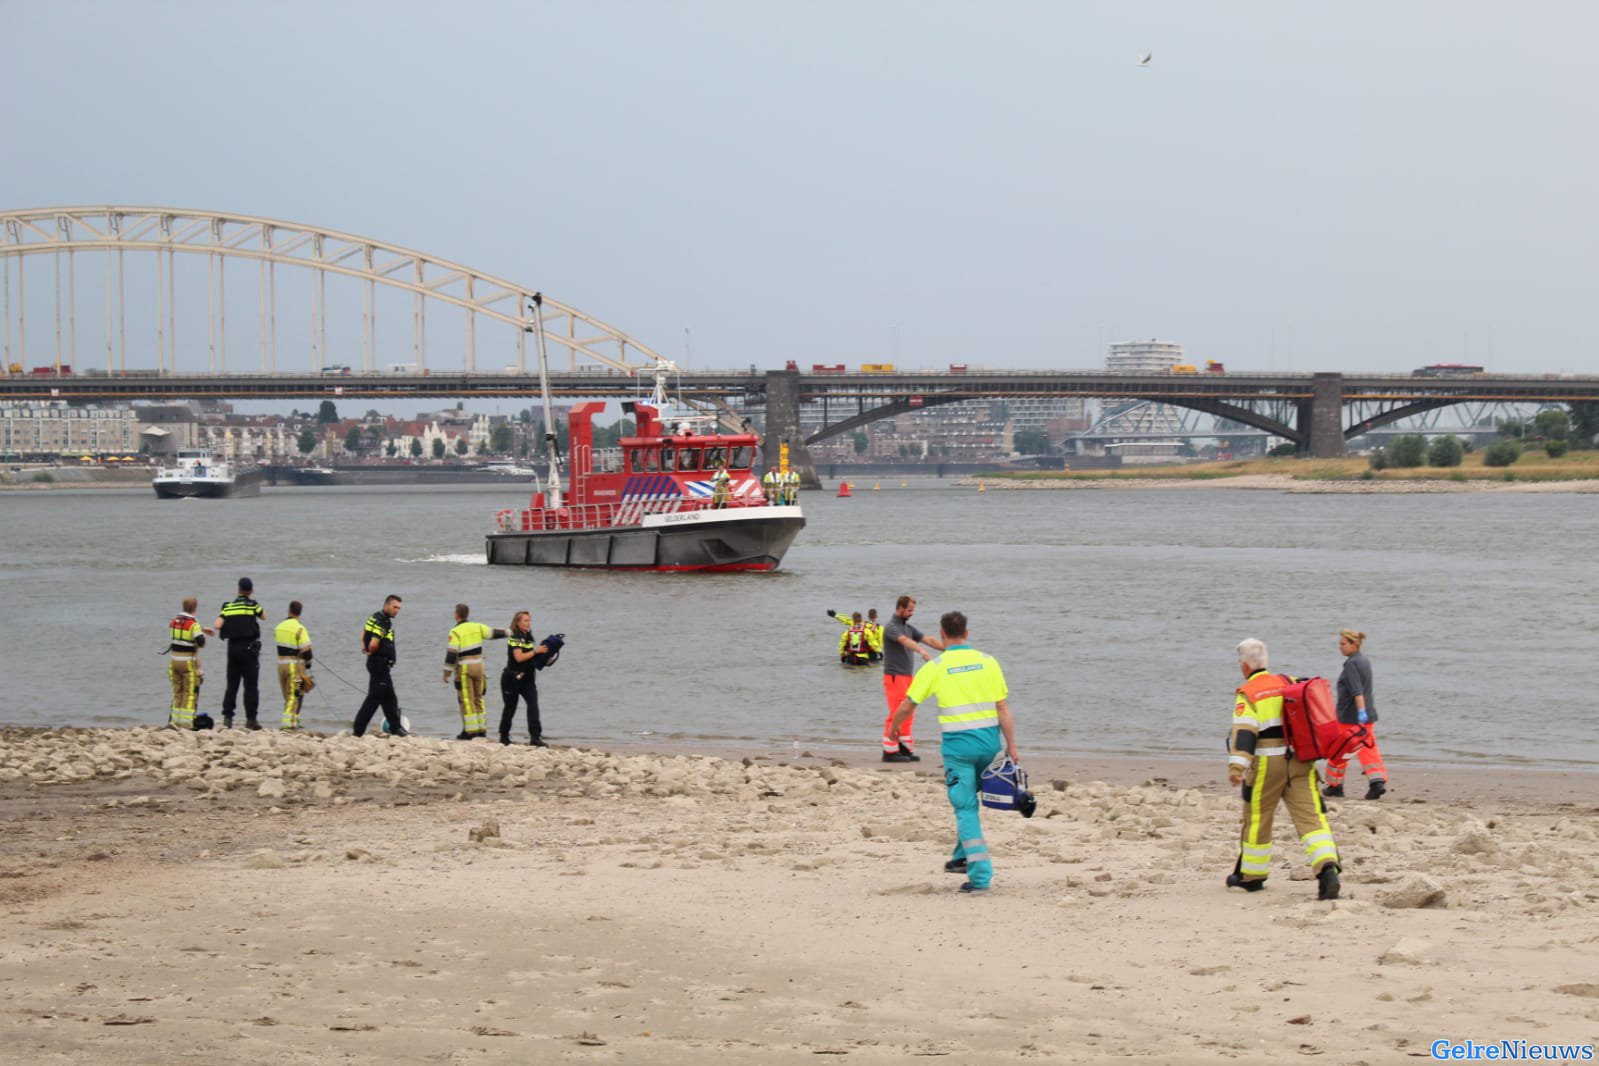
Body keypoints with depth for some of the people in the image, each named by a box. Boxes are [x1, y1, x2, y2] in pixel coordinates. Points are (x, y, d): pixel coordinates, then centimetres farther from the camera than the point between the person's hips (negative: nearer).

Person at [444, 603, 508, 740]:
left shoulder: (455, 632, -11)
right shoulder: (477, 627, 4)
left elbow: (451, 653, -15)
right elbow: (493, 633, 11)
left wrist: (447, 672, -11)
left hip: (464, 668, -6)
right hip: (478, 666, 6)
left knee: (467, 700, -3)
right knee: (478, 698, 16)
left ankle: (470, 731, -5)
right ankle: (482, 729, 18)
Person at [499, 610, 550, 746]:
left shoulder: (529, 638, 12)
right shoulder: (515, 638, -11)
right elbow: (519, 657, -22)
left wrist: (543, 653, 1)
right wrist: (536, 651, -20)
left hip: (527, 678, 6)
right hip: (513, 678, -6)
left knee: (533, 704, -12)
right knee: (510, 707, 6)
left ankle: (535, 737, -19)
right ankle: (504, 736, 23)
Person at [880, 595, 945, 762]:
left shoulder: (908, 627, 15)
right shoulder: (891, 628, -14)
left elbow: (928, 640, 13)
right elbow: (905, 641, -33)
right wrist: (922, 651, -49)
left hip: (908, 675, 9)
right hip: (894, 676, -9)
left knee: (908, 713, 8)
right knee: (896, 713, -9)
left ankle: (905, 748, 12)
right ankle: (889, 751, -6)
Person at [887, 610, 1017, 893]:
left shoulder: (935, 667, -4)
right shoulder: (988, 662, 2)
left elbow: (906, 706, 2)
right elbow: (1003, 708, -1)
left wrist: (893, 728, 22)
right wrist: (1012, 747, 2)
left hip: (958, 744, -3)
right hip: (989, 741, 3)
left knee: (966, 808, 0)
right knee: (969, 800, 24)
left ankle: (980, 874, -8)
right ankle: (963, 856, 30)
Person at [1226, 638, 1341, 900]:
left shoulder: (1247, 694, -5)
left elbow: (1244, 731, -18)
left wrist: (1236, 766, -25)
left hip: (1266, 764, -4)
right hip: (1300, 762, 4)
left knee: (1257, 820, 12)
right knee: (1310, 817, -5)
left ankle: (1251, 876, 27)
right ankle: (1328, 868, -25)